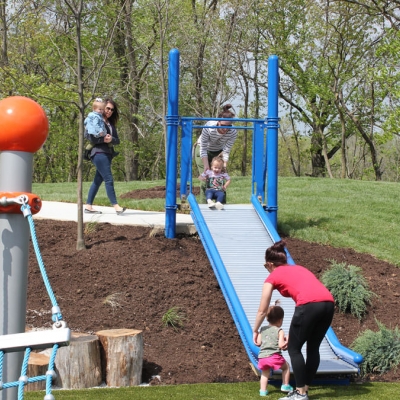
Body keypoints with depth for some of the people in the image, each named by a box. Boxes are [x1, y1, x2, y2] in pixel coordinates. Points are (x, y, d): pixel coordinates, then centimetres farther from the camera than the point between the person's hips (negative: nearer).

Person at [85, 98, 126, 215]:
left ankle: (88, 206, 12)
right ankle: (116, 206, -17)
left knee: (98, 180, 9)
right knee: (109, 179, -13)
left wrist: (111, 139, -11)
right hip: (99, 153, -8)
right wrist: (104, 139, -12)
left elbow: (117, 140, 9)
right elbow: (93, 139, -13)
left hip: (108, 154, 8)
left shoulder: (111, 124, 18)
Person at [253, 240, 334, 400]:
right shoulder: (299, 269, 34)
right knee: (313, 347, 20)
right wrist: (293, 332, 42)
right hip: (328, 303, 6)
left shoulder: (273, 277, 18)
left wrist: (255, 331, 42)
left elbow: (262, 310, 25)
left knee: (294, 348, 10)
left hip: (310, 305, -6)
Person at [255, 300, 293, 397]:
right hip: (274, 357, -4)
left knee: (265, 373, 22)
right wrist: (287, 341, 10)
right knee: (286, 366, 21)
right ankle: (285, 385, 23)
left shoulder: (263, 329, 13)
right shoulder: (280, 331, 0)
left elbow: (258, 343, 10)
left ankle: (263, 390, 13)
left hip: (262, 357, 4)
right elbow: (281, 345, -9)